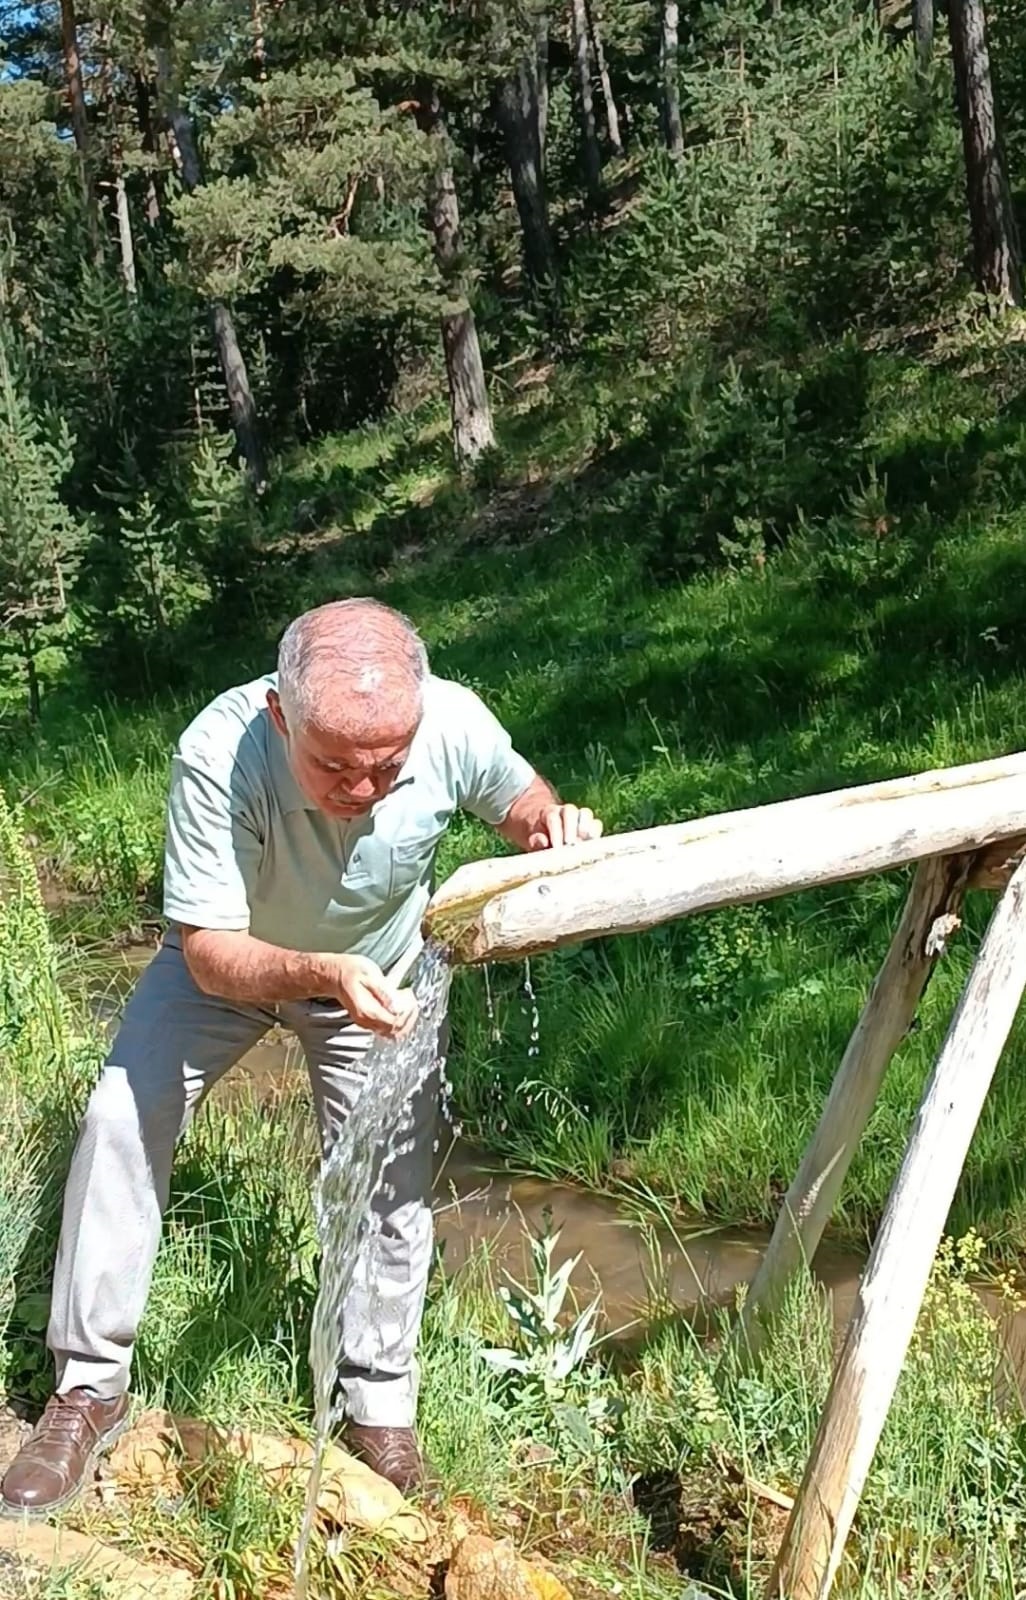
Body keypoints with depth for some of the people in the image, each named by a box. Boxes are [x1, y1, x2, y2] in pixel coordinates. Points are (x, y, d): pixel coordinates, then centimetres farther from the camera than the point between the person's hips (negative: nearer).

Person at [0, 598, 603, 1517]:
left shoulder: (455, 726, -34)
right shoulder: (220, 754, -41)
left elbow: (518, 797, -10)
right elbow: (210, 951, -35)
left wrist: (553, 824, -34)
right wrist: (322, 973, -55)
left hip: (383, 974, 2)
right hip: (230, 957, -1)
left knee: (393, 1182, 0)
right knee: (122, 1117, -14)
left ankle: (381, 1409, 21)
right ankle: (90, 1388, 1)